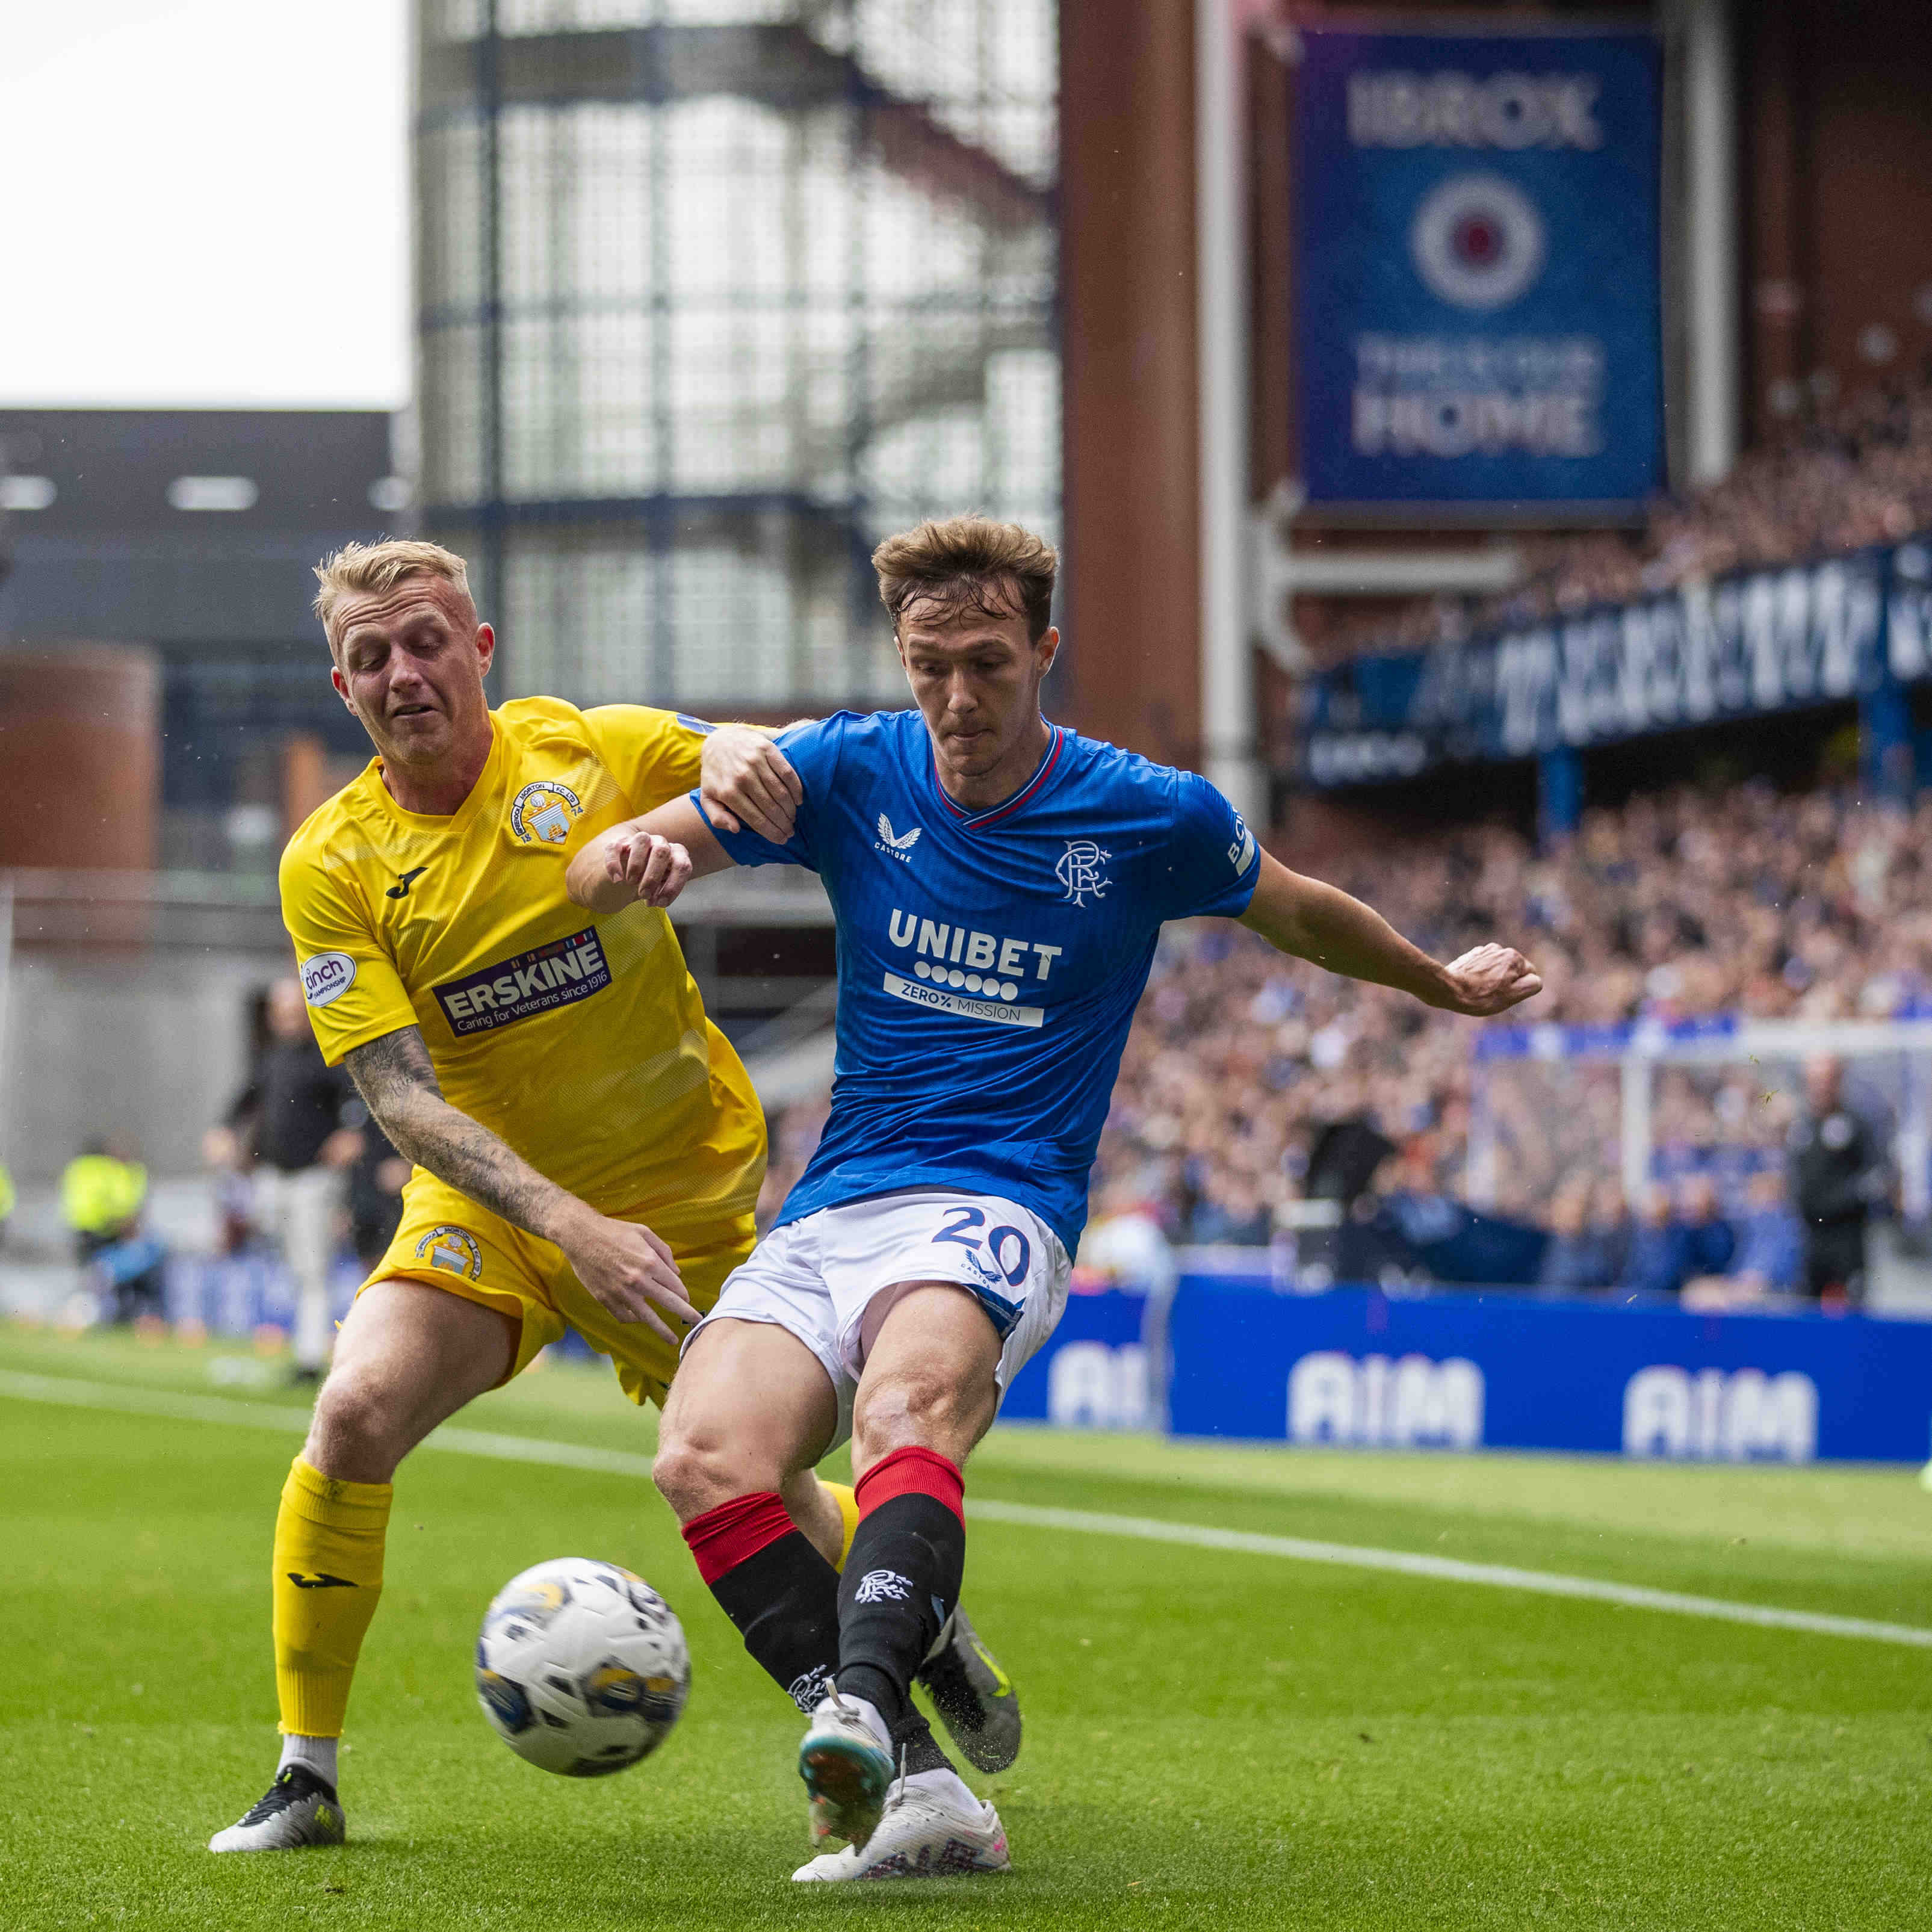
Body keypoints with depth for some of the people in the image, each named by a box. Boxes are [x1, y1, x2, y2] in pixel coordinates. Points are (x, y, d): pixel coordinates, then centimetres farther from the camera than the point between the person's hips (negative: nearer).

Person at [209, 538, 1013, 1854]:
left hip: (688, 1202, 0)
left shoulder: (592, 751, -11)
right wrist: (574, 1229, -31)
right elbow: (405, 1099, -17)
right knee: (360, 1410, -25)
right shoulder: (332, 867, -12)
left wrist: (738, 753, -32)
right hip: (489, 1205, 0)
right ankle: (307, 1778, -12)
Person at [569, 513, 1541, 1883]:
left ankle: (860, 1713, -63)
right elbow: (606, 873, 5)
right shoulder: (851, 772, 6)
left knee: (907, 1405, -39)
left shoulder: (1152, 818, 3)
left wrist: (1445, 985, 37)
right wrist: (632, 860, -19)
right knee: (705, 1456, -28)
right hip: (830, 1210, 3)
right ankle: (914, 1790, -35)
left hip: (998, 1212, -3)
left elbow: (1297, 912, 25)